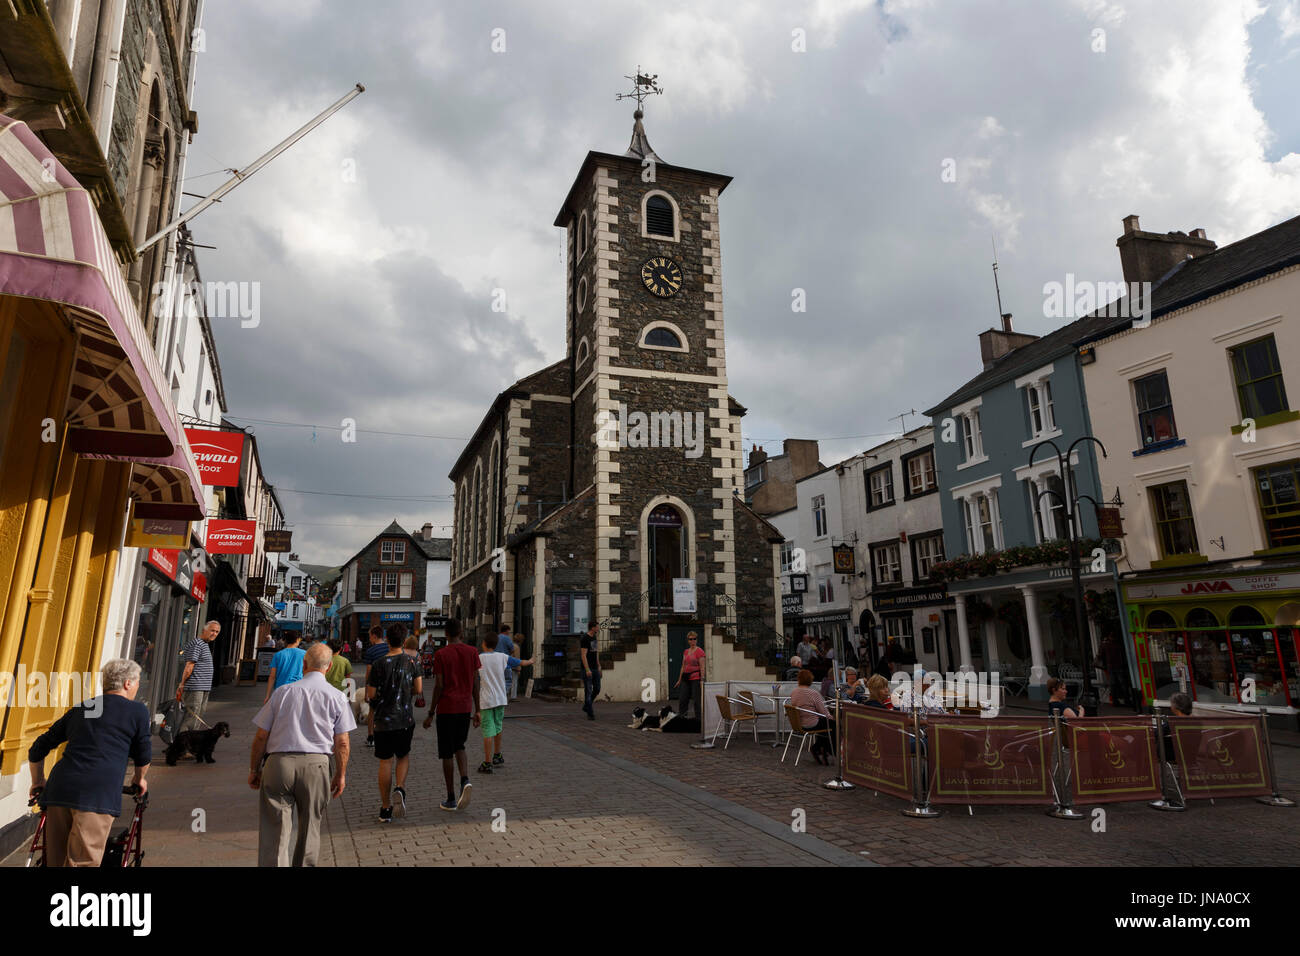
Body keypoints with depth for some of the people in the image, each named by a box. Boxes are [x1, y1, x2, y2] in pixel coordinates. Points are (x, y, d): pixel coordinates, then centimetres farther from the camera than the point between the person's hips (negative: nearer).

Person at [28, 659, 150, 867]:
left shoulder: (79, 709, 23)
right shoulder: (137, 711, 8)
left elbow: (37, 750, 28)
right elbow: (143, 757, 15)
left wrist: (38, 784, 42)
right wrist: (139, 779, 35)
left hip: (59, 789, 6)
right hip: (98, 793, -6)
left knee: (56, 861, 15)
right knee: (83, 862, -6)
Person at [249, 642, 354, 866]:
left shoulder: (283, 691, 4)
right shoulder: (337, 697, 2)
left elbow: (261, 736, 6)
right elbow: (342, 743, 2)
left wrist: (254, 769, 18)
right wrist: (341, 775, 13)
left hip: (278, 763, 0)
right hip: (316, 764, 0)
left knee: (274, 830, 2)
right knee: (310, 827, 16)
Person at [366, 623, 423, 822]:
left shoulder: (379, 664, -10)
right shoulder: (412, 661, -4)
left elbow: (371, 695, -7)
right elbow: (419, 689, -3)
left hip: (383, 719, -1)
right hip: (406, 718, 1)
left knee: (385, 762, 7)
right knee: (403, 755, 21)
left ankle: (386, 809, 13)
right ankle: (400, 788, -4)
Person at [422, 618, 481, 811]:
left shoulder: (440, 654, -8)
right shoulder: (472, 652, 2)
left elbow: (439, 686, -10)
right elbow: (475, 683, 3)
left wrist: (431, 714, -2)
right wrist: (477, 711, 9)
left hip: (446, 708, -4)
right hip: (465, 708, 4)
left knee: (447, 753, 7)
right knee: (459, 747, 20)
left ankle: (451, 799, 11)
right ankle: (465, 781, -5)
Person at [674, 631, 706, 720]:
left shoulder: (699, 651, -8)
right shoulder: (686, 651, 13)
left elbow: (702, 667, -12)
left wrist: (702, 680, -19)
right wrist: (679, 679, 19)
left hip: (696, 679, -7)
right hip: (686, 679, 7)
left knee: (697, 701, -3)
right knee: (682, 699, 7)